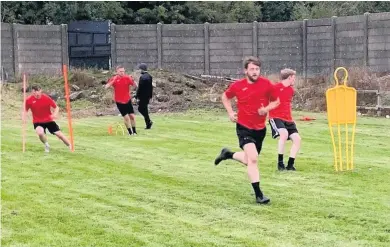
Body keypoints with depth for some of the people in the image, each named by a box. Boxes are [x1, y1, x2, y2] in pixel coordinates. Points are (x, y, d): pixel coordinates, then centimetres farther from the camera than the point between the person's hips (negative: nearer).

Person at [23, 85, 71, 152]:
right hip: (38, 122, 0)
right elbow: (26, 110, 5)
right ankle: (46, 145, 3)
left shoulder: (46, 98, -15)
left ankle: (71, 146, 17)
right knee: (40, 133, -28)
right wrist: (24, 119, -11)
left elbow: (56, 107, -6)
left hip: (49, 120, 0)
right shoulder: (29, 100, -11)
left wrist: (55, 114, -26)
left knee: (59, 134, -3)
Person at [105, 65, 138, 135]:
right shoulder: (114, 79, -8)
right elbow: (106, 87, -17)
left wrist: (133, 81, -24)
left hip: (128, 100, 3)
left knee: (132, 116, 5)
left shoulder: (127, 78, -3)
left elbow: (135, 86, -4)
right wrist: (113, 81, -29)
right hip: (119, 101, -3)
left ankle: (134, 131, 21)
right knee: (126, 117, -6)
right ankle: (130, 132, 6)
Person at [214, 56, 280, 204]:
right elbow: (225, 97, 12)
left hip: (260, 129, 3)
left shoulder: (266, 84, -8)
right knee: (253, 158, -22)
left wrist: (267, 108, -15)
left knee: (250, 161, 17)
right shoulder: (237, 86, -9)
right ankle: (258, 195, -16)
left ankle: (228, 154, 47)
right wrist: (230, 112, -1)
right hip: (244, 127, -3)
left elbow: (276, 101, 5)